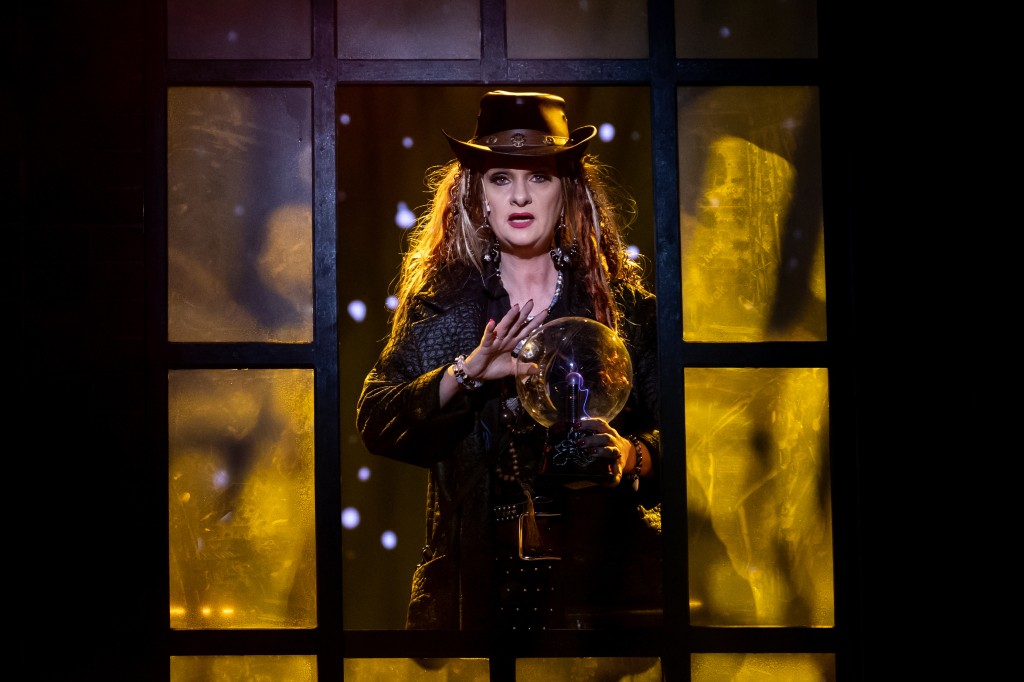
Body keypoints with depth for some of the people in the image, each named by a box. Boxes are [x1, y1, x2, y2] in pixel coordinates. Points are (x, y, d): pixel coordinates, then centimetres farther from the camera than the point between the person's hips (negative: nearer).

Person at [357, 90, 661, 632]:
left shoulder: (623, 302, 1)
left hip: (598, 576, 0)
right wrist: (463, 374, -20)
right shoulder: (438, 301, 4)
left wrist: (632, 455, -22)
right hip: (475, 575, 1)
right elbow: (374, 422, -5)